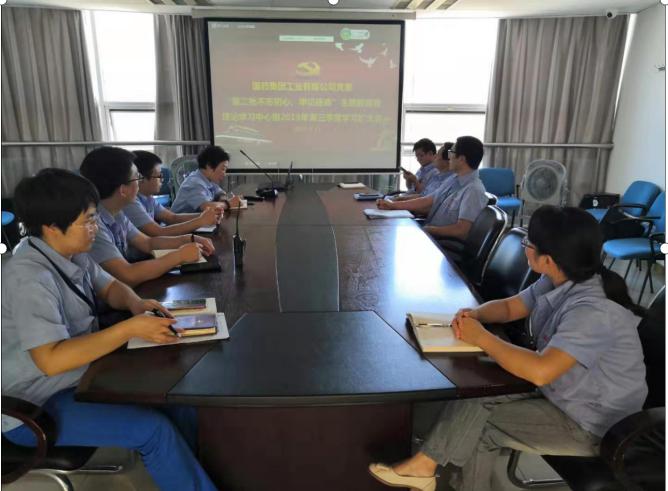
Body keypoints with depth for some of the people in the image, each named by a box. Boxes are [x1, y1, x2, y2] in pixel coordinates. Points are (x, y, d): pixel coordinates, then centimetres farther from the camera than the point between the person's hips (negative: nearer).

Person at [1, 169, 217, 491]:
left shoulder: (71, 253, -2)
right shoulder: (29, 277, -27)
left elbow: (109, 287, 13)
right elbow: (51, 360, -33)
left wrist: (135, 303, -10)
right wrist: (132, 328, -32)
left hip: (79, 374, 9)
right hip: (34, 410, -8)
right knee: (154, 429, -21)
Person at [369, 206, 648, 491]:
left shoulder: (592, 310, -32)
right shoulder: (560, 281, -3)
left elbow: (540, 371, -41)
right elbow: (509, 307, 8)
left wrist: (481, 337, -28)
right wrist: (474, 315, -14)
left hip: (590, 424, -8)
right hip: (560, 393, 8)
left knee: (474, 415, -12)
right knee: (473, 399, -5)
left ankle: (424, 466, 12)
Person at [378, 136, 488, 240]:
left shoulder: (473, 190, -19)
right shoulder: (452, 180, 9)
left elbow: (462, 230, -25)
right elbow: (427, 201, 11)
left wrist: (428, 229, -18)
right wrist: (392, 205, 6)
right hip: (428, 234, 8)